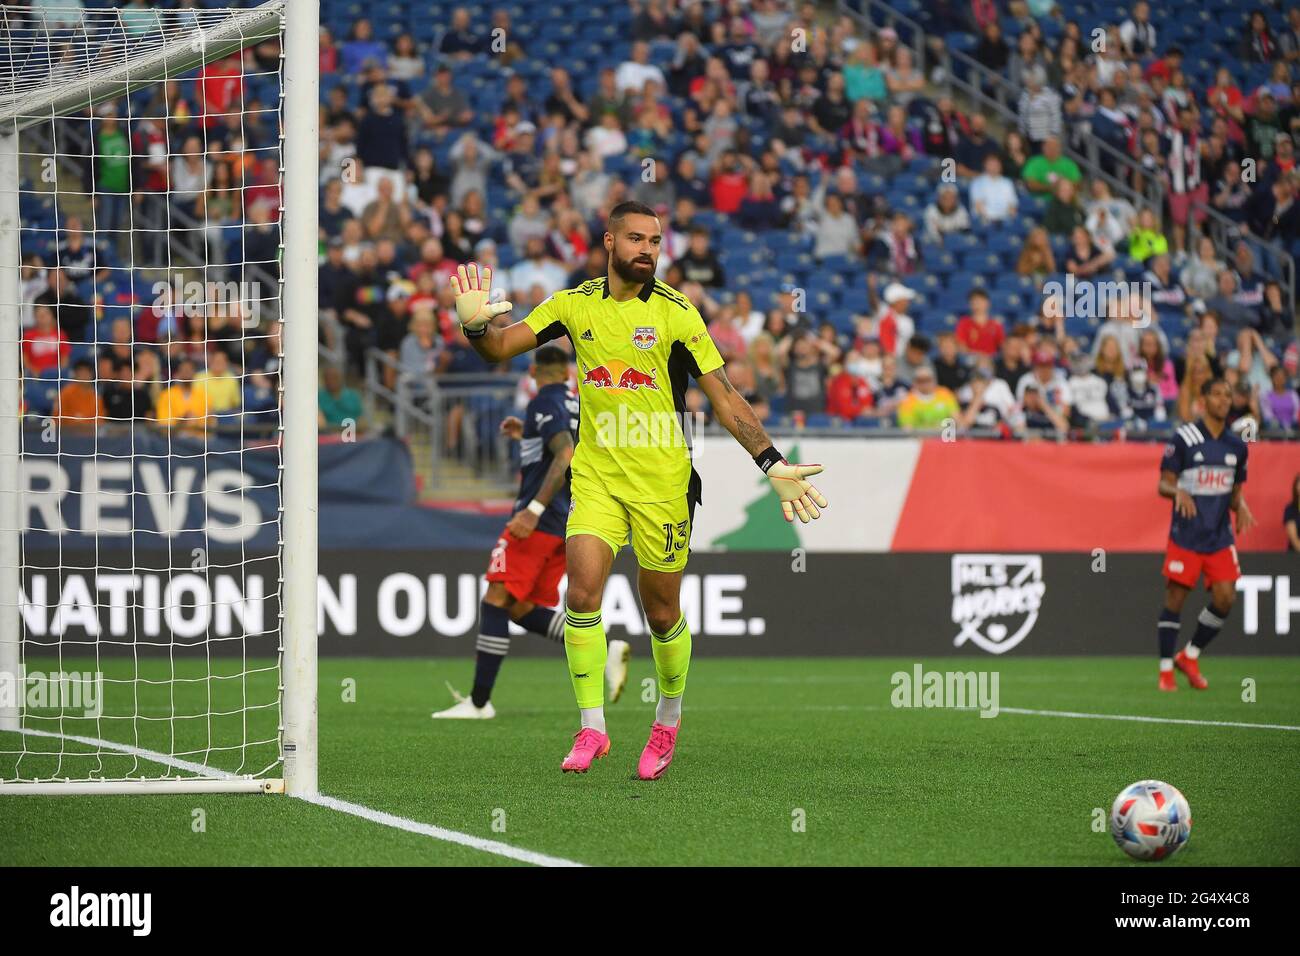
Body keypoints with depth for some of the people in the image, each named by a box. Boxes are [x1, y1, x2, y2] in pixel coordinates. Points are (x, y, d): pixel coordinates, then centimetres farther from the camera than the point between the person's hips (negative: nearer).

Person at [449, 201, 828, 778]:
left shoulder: (676, 313, -6)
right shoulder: (575, 306, 3)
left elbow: (724, 398, -5)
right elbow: (501, 346, 5)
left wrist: (772, 465, -12)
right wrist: (476, 324, -18)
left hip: (662, 481, -2)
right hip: (596, 476, 2)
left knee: (662, 614, 5)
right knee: (582, 592, -15)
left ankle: (668, 720, 29)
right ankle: (591, 728, -8)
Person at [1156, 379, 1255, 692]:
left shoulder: (1236, 445, 9)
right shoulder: (1183, 438, -5)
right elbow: (1164, 484, -4)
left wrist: (1240, 507, -5)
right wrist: (1178, 491, -26)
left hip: (1220, 536, 4)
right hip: (1185, 535, -4)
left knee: (1225, 598, -5)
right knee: (1175, 599, -3)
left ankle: (1190, 657, 15)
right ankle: (1166, 670, 7)